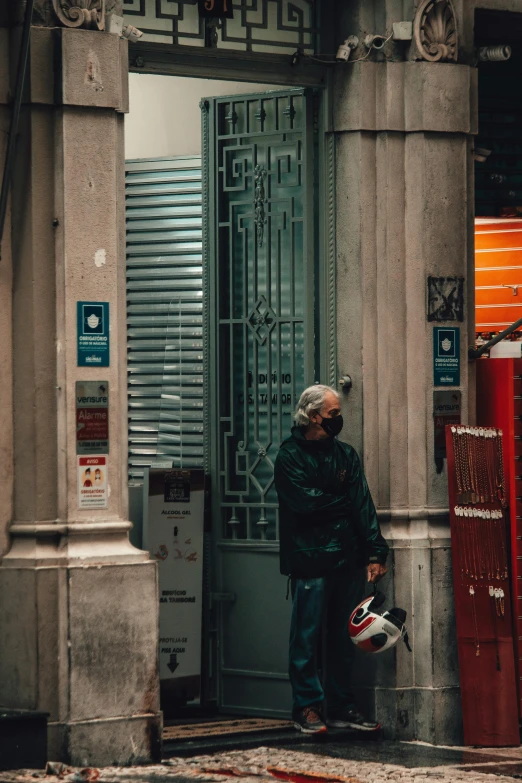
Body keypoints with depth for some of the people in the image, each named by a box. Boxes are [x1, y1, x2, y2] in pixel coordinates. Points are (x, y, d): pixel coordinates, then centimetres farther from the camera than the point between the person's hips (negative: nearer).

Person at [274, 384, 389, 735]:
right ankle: (308, 707, 2)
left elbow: (363, 505, 7)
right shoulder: (290, 455, -2)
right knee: (307, 636, -3)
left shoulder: (346, 454, 15)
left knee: (344, 637, 9)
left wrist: (375, 552, -2)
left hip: (349, 558, 6)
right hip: (310, 559, -6)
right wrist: (341, 499, 1)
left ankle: (342, 706, 16)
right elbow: (305, 501, -15)